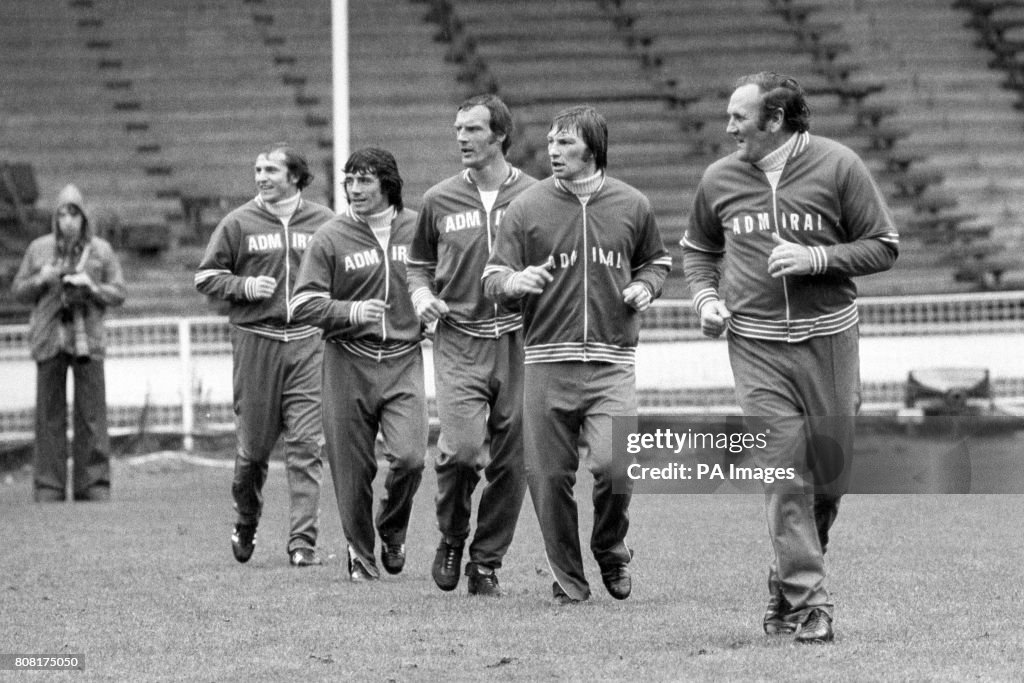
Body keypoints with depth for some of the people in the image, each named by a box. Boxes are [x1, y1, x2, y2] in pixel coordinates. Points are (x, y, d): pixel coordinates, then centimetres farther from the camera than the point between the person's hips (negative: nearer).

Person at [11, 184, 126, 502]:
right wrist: (41, 280, -7)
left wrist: (92, 287, -12)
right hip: (49, 338, 1)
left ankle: (94, 486, 3)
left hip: (88, 339, -1)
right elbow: (18, 290, 12)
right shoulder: (39, 249, 8)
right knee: (49, 416, 0)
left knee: (92, 416, -2)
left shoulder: (101, 250, 6)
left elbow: (118, 294, 6)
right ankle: (48, 488, 3)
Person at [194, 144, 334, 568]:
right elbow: (206, 277, 6)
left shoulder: (323, 223, 6)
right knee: (254, 445, 6)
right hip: (255, 341, 0)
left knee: (306, 444, -8)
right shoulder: (238, 223, 3)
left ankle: (303, 541, -9)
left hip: (307, 342, 0)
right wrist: (245, 286, -10)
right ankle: (245, 525, 30)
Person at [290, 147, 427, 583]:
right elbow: (303, 305, -4)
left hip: (404, 361, 0)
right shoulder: (331, 238, -1)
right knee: (353, 469, 2)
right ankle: (360, 555, 19)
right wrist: (351, 311, -19)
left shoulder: (417, 228, 4)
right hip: (348, 363, 0)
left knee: (409, 456, -16)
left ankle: (392, 531, 12)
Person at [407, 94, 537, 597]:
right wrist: (421, 295, 1)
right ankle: (451, 539, 9)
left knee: (510, 461, 2)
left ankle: (486, 563, 16)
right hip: (459, 340, 0)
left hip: (517, 341, 0)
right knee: (461, 448, -17)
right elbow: (419, 262, 20)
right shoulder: (439, 200, 7)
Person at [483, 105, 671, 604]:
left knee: (613, 465, -17)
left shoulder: (631, 206, 8)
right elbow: (493, 278, 3)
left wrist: (645, 286, 3)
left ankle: (611, 551, 12)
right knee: (548, 475, -1)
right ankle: (567, 579, 14)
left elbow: (655, 261, 25)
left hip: (612, 362, 0)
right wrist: (515, 282, -19)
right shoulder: (527, 207, 4)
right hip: (546, 361, 0)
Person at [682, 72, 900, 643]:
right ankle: (807, 603, -6)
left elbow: (884, 247, -1)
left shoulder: (837, 167, -4)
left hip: (828, 339, -1)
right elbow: (698, 249, 22)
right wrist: (706, 298, 3)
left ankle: (790, 581, 28)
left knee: (831, 473, 5)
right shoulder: (720, 179, 5)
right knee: (783, 476, -8)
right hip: (756, 344, 1)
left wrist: (815, 259, -13)